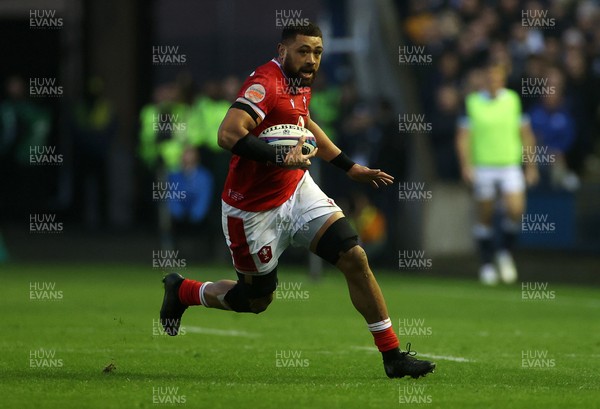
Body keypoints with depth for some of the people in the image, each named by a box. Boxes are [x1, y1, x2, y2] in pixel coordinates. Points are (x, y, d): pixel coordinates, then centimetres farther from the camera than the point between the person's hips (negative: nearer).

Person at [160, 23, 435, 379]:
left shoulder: (301, 83, 5)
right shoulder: (266, 84, -23)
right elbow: (228, 135, -37)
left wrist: (350, 167, 27)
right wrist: (280, 157, -46)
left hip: (297, 190, 7)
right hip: (255, 211, -7)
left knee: (354, 257, -8)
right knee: (257, 299, 8)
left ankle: (393, 356, -1)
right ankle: (182, 291, 37)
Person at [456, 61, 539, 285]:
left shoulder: (514, 100, 3)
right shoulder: (472, 102, -1)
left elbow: (526, 134, 10)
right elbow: (463, 136, -1)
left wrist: (531, 165, 8)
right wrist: (466, 165, -12)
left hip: (510, 164, 1)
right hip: (482, 167, -1)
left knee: (515, 209, -16)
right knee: (485, 216, 4)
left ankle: (506, 252, 7)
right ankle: (487, 263, 18)